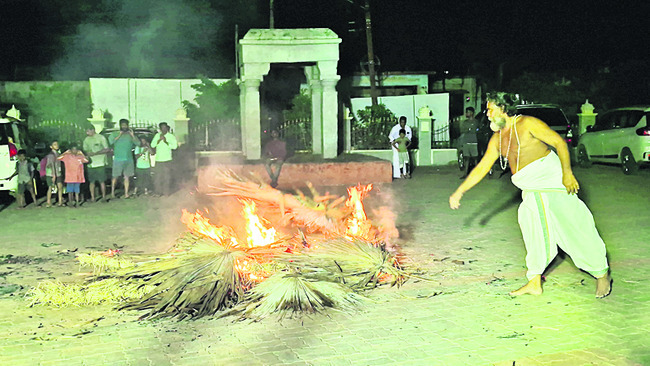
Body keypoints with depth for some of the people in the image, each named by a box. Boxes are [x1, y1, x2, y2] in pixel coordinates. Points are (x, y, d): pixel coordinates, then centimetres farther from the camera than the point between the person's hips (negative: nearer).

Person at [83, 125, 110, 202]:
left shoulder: (101, 138, -3)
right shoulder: (86, 140, 11)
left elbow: (107, 149, -8)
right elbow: (85, 150, 18)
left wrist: (95, 153, -15)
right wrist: (87, 153, -8)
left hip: (100, 163, -4)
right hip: (90, 163, 4)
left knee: (102, 181, -1)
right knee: (91, 181, 3)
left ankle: (104, 197, 9)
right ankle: (92, 198, 11)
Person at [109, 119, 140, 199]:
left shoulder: (130, 134, 10)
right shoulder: (115, 134, 4)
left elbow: (138, 143, 1)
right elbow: (111, 141, -14)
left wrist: (132, 135, -10)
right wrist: (119, 135, -14)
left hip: (129, 159, 3)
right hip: (118, 159, -3)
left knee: (127, 177, 5)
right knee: (115, 177, -1)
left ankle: (126, 194, 8)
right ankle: (112, 192, 9)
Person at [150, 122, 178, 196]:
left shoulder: (171, 136, 0)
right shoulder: (157, 135, 9)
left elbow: (174, 146, -11)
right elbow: (152, 145, 1)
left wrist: (166, 142, -18)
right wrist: (159, 140, -12)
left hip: (167, 159, -3)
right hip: (158, 159, 3)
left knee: (167, 176, -4)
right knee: (157, 176, 5)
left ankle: (166, 192, 3)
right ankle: (158, 191, 15)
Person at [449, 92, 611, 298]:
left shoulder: (527, 124, -10)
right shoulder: (497, 139, 11)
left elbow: (559, 142, -11)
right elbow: (482, 168, 15)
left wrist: (567, 173, -21)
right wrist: (459, 192, 13)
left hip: (554, 183, -7)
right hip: (532, 193, 7)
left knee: (574, 228, -6)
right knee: (534, 234, 5)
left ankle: (602, 275, 7)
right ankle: (534, 283, 12)